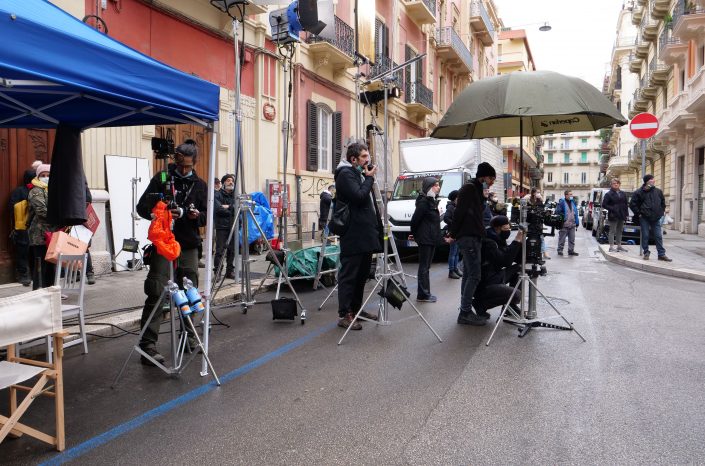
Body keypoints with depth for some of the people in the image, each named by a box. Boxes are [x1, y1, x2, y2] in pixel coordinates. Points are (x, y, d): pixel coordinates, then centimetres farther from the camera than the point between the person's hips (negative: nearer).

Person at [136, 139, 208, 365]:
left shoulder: (200, 185, 11)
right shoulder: (161, 179, 2)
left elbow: (206, 217, 12)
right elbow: (142, 207, -1)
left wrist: (197, 215, -11)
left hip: (189, 246, 4)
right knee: (155, 294, -8)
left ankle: (188, 336, 27)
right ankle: (148, 344, -5)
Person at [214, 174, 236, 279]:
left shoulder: (236, 195, 14)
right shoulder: (218, 194, 1)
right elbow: (217, 209, -15)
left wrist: (228, 207, -10)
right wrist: (232, 210, -9)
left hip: (233, 226, 4)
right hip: (222, 227, -4)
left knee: (232, 250, 7)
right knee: (220, 250, -7)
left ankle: (230, 271, 17)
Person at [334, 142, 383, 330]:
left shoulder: (360, 173, 21)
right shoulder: (346, 174, -9)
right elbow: (359, 196, -22)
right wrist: (370, 178, -9)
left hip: (365, 233, 10)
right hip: (353, 235, -10)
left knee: (362, 273, 16)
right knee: (348, 275, -6)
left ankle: (356, 308, 28)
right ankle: (344, 315, -1)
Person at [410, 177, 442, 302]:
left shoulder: (432, 201, 14)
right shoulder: (423, 201, -15)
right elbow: (415, 220, -15)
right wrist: (415, 234, -3)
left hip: (431, 239, 9)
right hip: (425, 239, -9)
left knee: (426, 267, 13)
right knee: (424, 267, -4)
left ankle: (424, 293, 20)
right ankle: (423, 295, 1)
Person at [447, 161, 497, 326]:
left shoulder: (476, 190, 21)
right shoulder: (469, 188, -9)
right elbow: (459, 212, -16)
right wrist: (453, 234, -16)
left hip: (471, 237, 10)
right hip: (469, 237, -10)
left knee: (468, 275, 11)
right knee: (474, 276, -10)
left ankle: (465, 311, 16)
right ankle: (465, 313, -7)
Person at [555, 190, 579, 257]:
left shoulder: (573, 202, 13)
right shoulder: (562, 202, -8)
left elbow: (576, 213, 16)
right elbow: (558, 212, -10)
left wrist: (576, 223, 12)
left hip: (572, 225, 6)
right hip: (564, 225, -6)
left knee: (572, 239, 10)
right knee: (562, 239, 1)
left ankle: (571, 250, 18)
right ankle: (560, 250, 11)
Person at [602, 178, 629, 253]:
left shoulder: (622, 193, 12)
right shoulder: (609, 194, -6)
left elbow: (625, 204, 16)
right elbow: (604, 205, -9)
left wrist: (626, 213, 8)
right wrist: (612, 209, -18)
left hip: (621, 216, 6)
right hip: (613, 216, -6)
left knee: (619, 231, 13)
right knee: (612, 231, -3)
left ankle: (619, 246, 21)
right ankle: (611, 247, -1)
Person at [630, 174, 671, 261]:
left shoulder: (658, 191, 8)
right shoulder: (639, 192, -4)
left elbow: (663, 202, 22)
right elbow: (632, 204, -3)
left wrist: (661, 212, 13)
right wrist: (638, 213, -6)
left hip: (656, 218, 3)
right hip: (644, 218, -3)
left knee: (658, 236, 3)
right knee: (645, 236, 1)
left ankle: (661, 254, 8)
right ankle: (646, 253, 12)